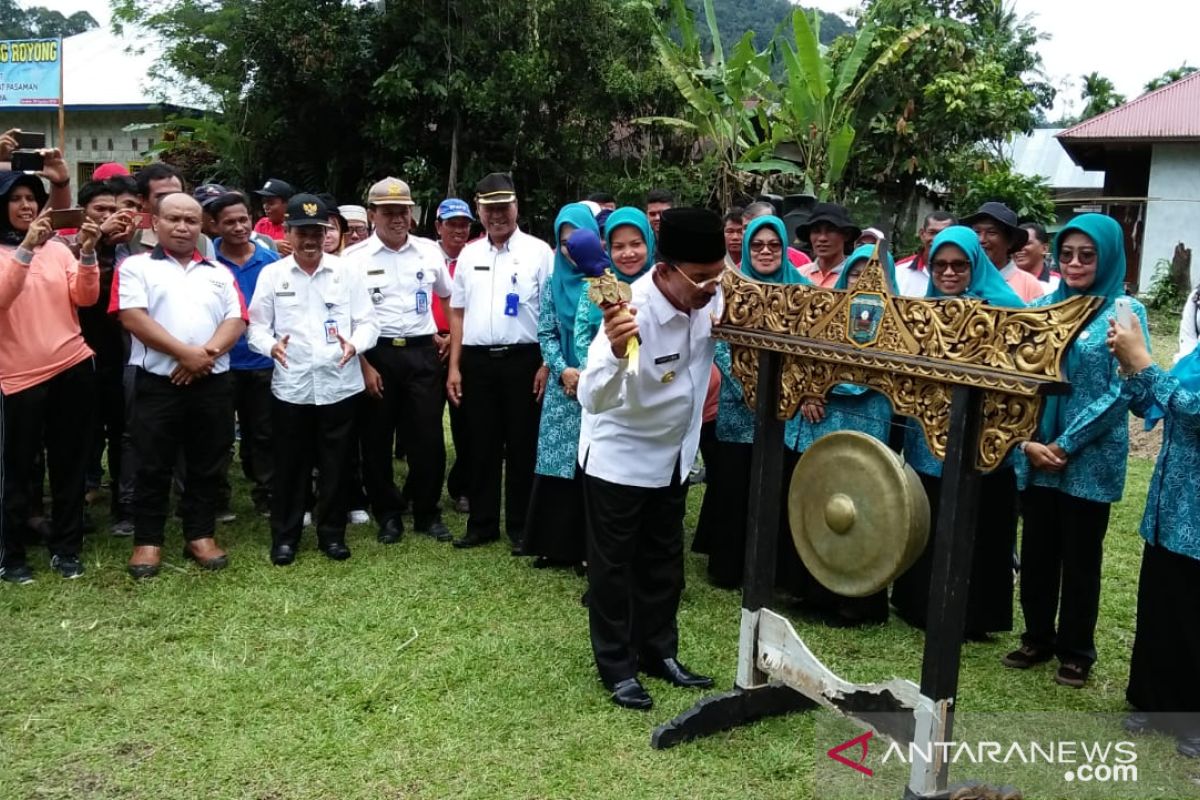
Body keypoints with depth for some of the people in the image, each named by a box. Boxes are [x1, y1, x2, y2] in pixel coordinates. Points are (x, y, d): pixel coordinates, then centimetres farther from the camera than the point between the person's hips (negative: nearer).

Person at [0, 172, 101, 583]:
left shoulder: (57, 249, 8)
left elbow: (85, 297, -2)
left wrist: (87, 254, -17)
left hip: (73, 366, 3)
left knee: (70, 464, 9)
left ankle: (65, 547, 21)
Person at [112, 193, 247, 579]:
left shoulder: (219, 273, 14)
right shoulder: (136, 266, 4)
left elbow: (236, 320, 4)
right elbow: (133, 317, -9)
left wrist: (208, 352, -14)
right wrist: (185, 353, -16)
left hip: (212, 382, 3)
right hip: (157, 382, -3)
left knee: (206, 465, 9)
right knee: (153, 466, 2)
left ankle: (200, 535, 19)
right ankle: (148, 541, 13)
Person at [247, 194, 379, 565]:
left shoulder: (348, 271, 3)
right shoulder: (271, 274, 4)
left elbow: (368, 322, 2)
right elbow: (256, 326, 5)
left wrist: (355, 343, -19)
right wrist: (271, 345, -17)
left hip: (339, 385, 0)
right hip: (290, 386, 0)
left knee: (336, 465, 8)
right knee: (289, 466, 8)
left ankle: (332, 534, 23)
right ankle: (284, 537, 22)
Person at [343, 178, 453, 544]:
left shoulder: (430, 251, 6)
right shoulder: (354, 258, -3)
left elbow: (449, 295, 23)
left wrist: (450, 334, 14)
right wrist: (363, 365, -8)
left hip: (423, 352, 2)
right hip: (376, 354, -2)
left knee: (429, 437, 3)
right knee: (377, 439, 7)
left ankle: (427, 513, 20)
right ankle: (388, 514, 23)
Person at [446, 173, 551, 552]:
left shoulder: (538, 251, -2)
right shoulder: (468, 255, 11)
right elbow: (458, 313, 13)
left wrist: (546, 364, -11)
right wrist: (454, 366, 8)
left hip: (522, 360, -3)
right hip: (477, 361, 4)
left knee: (522, 446, 5)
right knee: (482, 446, 11)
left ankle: (520, 526, 18)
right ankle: (482, 523, 22)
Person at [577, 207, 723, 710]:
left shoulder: (709, 295, -14)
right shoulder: (634, 313, -33)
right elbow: (593, 399, -41)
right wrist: (615, 353, -60)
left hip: (672, 453, 7)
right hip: (617, 457, -7)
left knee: (664, 562, 18)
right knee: (613, 566, 7)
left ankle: (658, 652, 33)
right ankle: (617, 667, 22)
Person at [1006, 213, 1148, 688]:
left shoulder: (1125, 312, -6)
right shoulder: (1044, 306, 6)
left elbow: (1121, 391, -12)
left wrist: (1066, 445, -14)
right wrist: (1029, 441, -7)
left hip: (1091, 460, -4)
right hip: (1036, 455, 4)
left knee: (1080, 557, 8)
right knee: (1036, 551, 12)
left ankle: (1076, 651, 24)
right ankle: (1038, 638, 29)